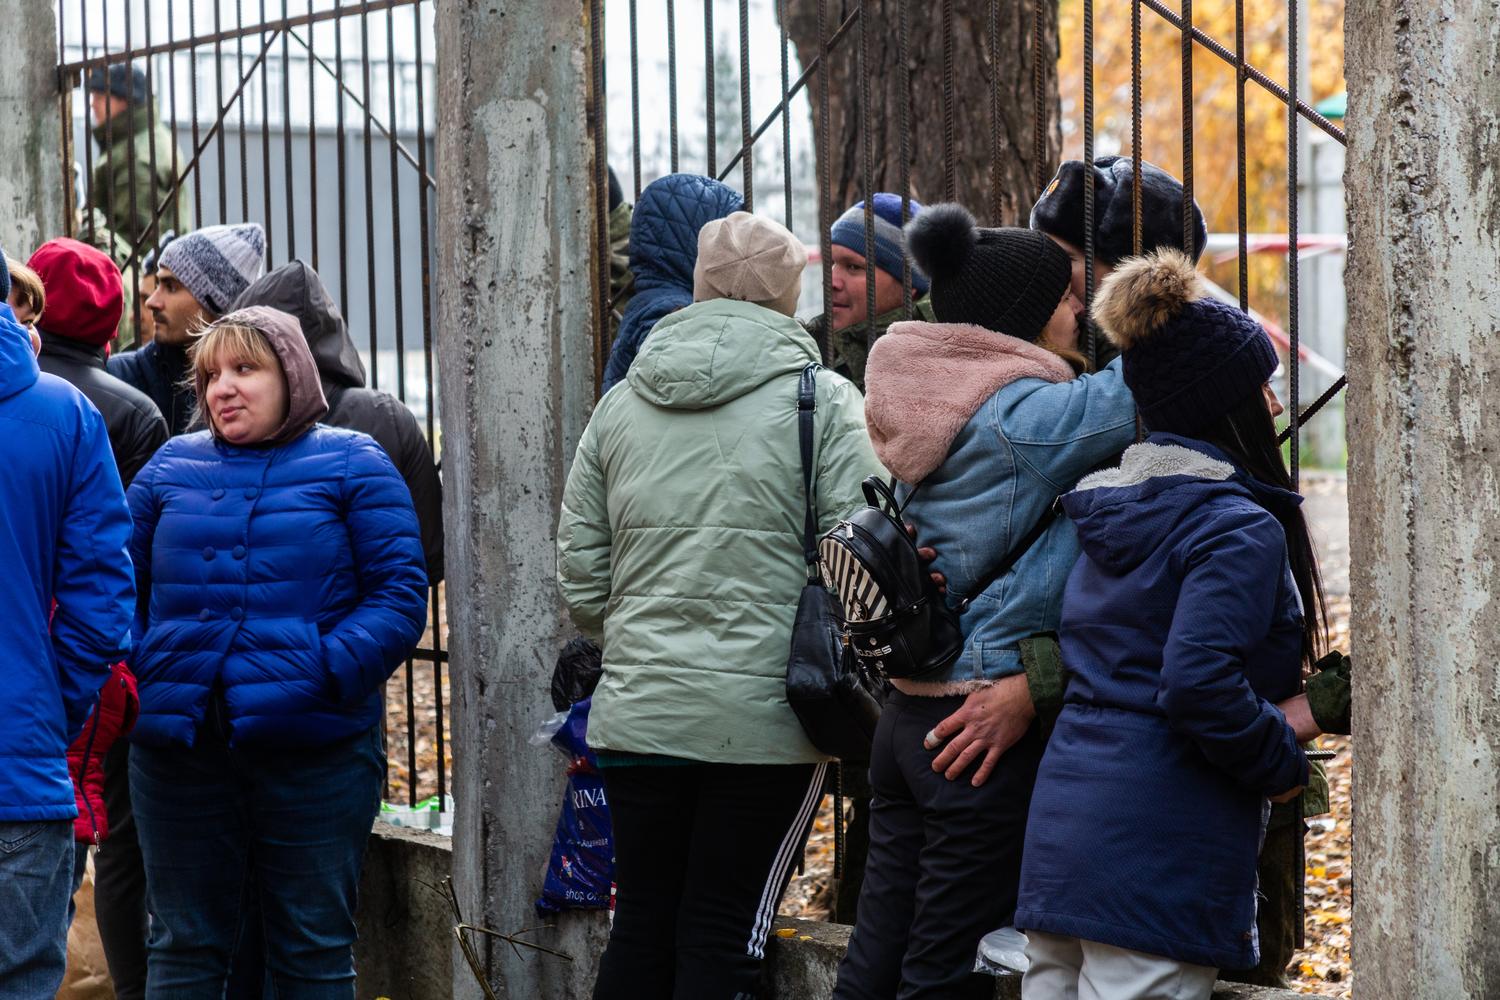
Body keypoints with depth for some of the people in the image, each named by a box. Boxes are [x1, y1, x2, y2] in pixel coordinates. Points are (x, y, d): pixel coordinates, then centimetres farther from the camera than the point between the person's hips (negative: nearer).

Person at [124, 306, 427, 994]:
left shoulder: (352, 464, 3)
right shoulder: (171, 466, 14)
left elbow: (400, 593, -4)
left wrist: (329, 674, -17)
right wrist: (135, 669, -3)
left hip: (312, 750, -3)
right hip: (177, 749, 3)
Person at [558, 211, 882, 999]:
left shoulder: (619, 405, 8)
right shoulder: (824, 402, -5)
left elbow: (580, 581, 9)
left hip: (637, 716, 4)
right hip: (764, 721, -4)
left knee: (642, 929, 13)